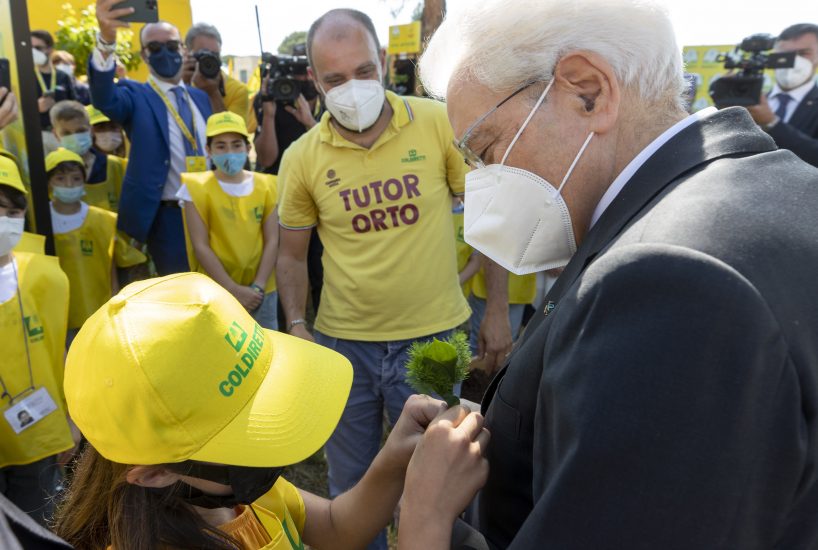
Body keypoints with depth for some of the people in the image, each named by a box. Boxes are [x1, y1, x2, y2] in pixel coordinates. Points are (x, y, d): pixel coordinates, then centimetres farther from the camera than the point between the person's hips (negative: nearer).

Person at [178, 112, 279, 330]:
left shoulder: (265, 186, 3)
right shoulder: (198, 188, -5)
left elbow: (272, 241, 1)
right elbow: (200, 246, -10)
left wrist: (258, 286, -9)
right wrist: (234, 289, -13)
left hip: (262, 291, 3)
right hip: (215, 292, -2)